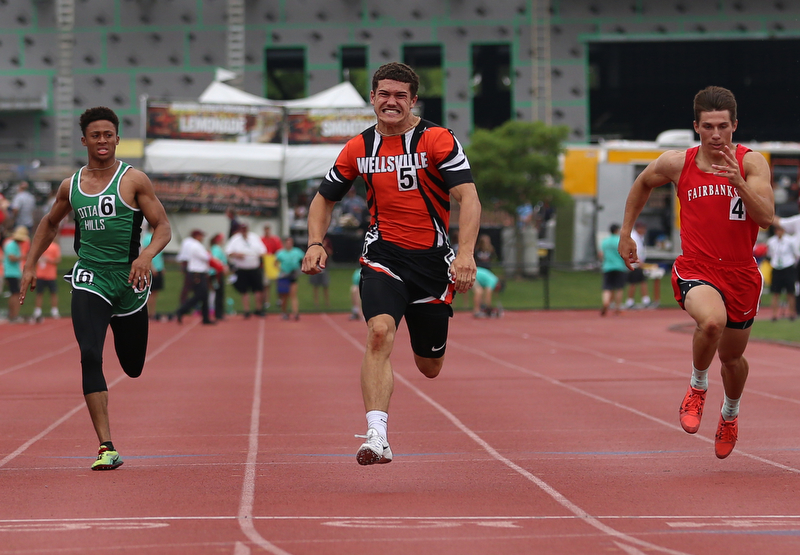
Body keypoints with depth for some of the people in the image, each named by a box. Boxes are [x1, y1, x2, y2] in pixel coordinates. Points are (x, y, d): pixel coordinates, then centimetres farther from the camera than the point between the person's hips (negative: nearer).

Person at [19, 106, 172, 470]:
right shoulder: (70, 186, 7)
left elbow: (163, 227, -5)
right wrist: (30, 265, 18)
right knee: (90, 357, -19)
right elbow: (49, 224, 25)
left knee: (133, 368, 13)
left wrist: (146, 255, -24)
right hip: (89, 281, 1)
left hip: (129, 280, -1)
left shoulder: (134, 180, -4)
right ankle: (107, 449, -21)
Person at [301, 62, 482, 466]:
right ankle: (376, 437, -34)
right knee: (380, 332, -28)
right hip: (383, 254, 1)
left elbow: (468, 197, -16)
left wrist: (466, 253, -31)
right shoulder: (359, 149, 4)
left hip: (432, 259, -1)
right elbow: (325, 198, 17)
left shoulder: (438, 140, -8)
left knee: (429, 368, 12)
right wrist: (315, 244, -1)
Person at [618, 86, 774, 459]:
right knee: (712, 321, -34)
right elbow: (643, 184, 18)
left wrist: (738, 181, -31)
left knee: (732, 356, 16)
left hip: (741, 274, 2)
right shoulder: (676, 163, -3)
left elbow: (766, 217, -18)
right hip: (696, 270, -1)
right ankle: (697, 387, -4)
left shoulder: (751, 162, -6)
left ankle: (730, 413, 50)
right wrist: (626, 232, 18)